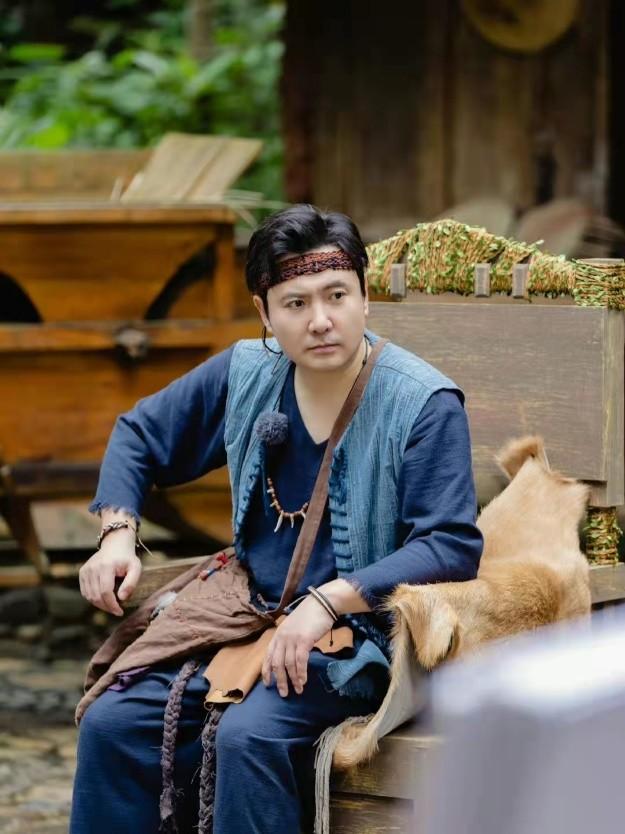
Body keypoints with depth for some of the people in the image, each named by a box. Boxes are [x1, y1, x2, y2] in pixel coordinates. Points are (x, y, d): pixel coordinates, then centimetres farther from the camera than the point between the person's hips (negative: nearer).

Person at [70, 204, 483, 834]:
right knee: (113, 723, -12)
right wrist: (117, 535, 3)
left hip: (356, 641, -6)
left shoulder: (422, 403, -13)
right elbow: (138, 435, 20)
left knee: (250, 735, -32)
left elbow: (453, 548, -20)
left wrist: (328, 600, -29)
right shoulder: (246, 374, 4)